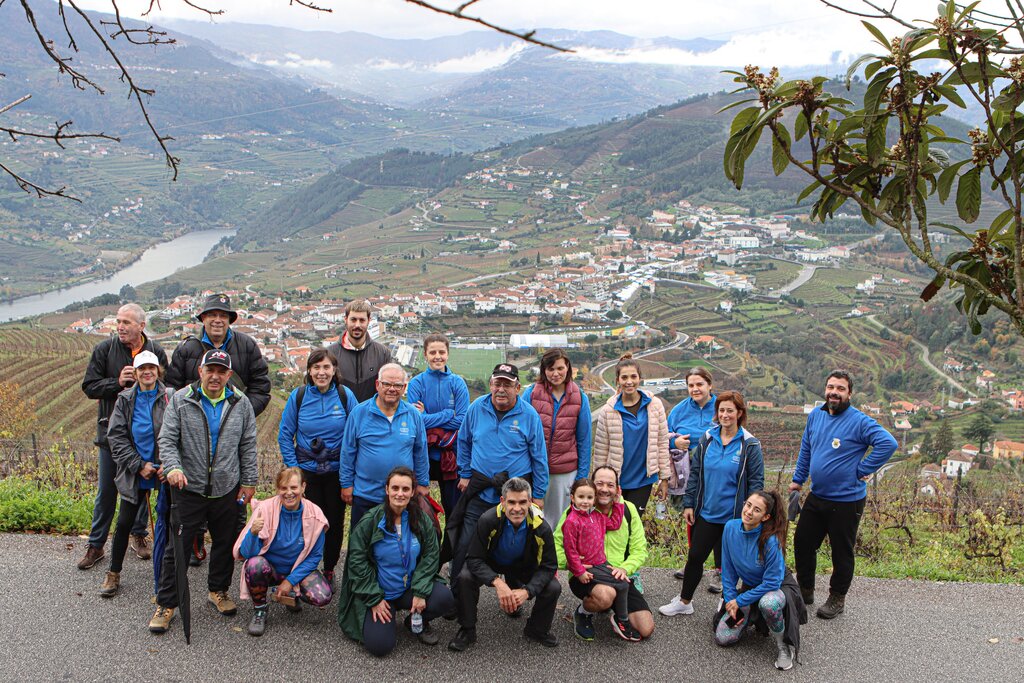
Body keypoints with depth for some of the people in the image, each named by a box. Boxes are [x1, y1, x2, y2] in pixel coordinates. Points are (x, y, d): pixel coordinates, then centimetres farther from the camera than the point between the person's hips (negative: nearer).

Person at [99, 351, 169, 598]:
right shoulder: (125, 400, 2)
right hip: (135, 472, 2)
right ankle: (114, 574, 21)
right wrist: (139, 465, -9)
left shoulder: (170, 398, -7)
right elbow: (116, 436, 0)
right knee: (124, 523, 5)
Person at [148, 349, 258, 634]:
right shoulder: (180, 400, -4)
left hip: (227, 490, 2)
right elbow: (167, 440, -6)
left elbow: (248, 446, 7)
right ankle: (166, 604, 13)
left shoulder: (240, 403, 2)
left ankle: (218, 591, 35)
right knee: (177, 547, 1)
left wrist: (248, 481, 5)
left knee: (225, 544, 15)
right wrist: (172, 467, -24)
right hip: (189, 489, -2)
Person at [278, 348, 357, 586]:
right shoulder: (298, 396, -7)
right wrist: (293, 467, -3)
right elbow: (285, 435, 1)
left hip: (337, 470, 0)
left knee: (335, 521, 9)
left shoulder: (345, 395, -8)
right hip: (307, 470, 0)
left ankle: (329, 570, 28)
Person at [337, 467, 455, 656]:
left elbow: (430, 556, -3)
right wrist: (374, 599, -14)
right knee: (379, 645, -21)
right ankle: (388, 618, 15)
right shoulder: (370, 521, -12)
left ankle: (416, 621, 8)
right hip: (377, 593, -2)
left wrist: (420, 592, -16)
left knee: (445, 599, -25)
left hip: (410, 588, 3)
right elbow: (357, 561, -10)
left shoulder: (422, 519, -4)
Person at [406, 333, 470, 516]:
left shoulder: (458, 383, 0)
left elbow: (462, 420, -9)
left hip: (452, 456, 1)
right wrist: (448, 413, -12)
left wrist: (428, 418, -11)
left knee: (454, 508, 9)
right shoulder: (416, 383, -3)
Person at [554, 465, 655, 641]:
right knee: (606, 595, -40)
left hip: (619, 577, 4)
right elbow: (557, 543, -7)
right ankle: (583, 613, -2)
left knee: (646, 630, -5)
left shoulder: (628, 509, 1)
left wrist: (625, 568, -15)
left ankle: (612, 606, 25)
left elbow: (639, 549, 4)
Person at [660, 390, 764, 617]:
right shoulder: (707, 439, 1)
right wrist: (688, 504, 5)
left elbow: (756, 481, -6)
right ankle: (684, 601, 23)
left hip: (734, 517, -3)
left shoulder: (749, 445, -8)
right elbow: (695, 473, 7)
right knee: (695, 556, 8)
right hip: (707, 513, 3)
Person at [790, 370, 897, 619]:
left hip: (846, 501, -6)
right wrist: (797, 479, 18)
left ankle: (837, 599, 24)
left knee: (842, 552, 7)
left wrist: (862, 470, -21)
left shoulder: (859, 421, -16)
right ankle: (805, 590, 32)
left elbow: (888, 443, -26)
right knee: (802, 543, 14)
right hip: (816, 497, 7)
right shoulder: (815, 416, 5)